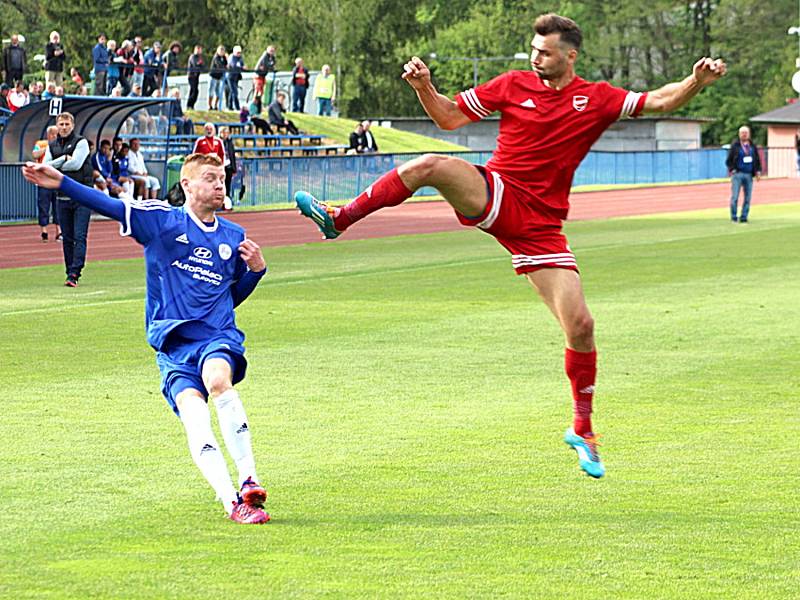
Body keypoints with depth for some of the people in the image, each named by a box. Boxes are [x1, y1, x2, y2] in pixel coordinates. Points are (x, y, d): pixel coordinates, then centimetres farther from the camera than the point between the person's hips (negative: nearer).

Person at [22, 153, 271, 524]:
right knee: (193, 411, -24)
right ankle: (232, 503, -30)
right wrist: (61, 184, -14)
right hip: (173, 344, -1)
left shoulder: (234, 237, 17)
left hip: (219, 337, 1)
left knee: (218, 379, -32)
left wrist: (256, 269, 9)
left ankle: (248, 481, -33)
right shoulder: (161, 220, 7)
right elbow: (109, 206, -3)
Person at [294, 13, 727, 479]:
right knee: (430, 166, -30)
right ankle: (338, 220, -19)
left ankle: (582, 430, 12)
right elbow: (449, 117, 11)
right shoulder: (514, 85, 4)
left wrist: (697, 82, -19)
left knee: (581, 326, -7)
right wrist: (424, 87, -7)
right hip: (493, 195, 0)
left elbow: (660, 102, 0)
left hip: (540, 224, 0)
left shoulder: (596, 99, 3)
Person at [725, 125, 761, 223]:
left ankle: (744, 217, 6)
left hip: (749, 175, 3)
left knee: (748, 197, 0)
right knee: (735, 197, -8)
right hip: (737, 174, -3)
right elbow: (728, 160, 4)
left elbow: (757, 160, 18)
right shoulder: (735, 146, 3)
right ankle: (734, 218, -1)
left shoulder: (753, 146, 13)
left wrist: (758, 171, 7)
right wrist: (732, 170, -9)